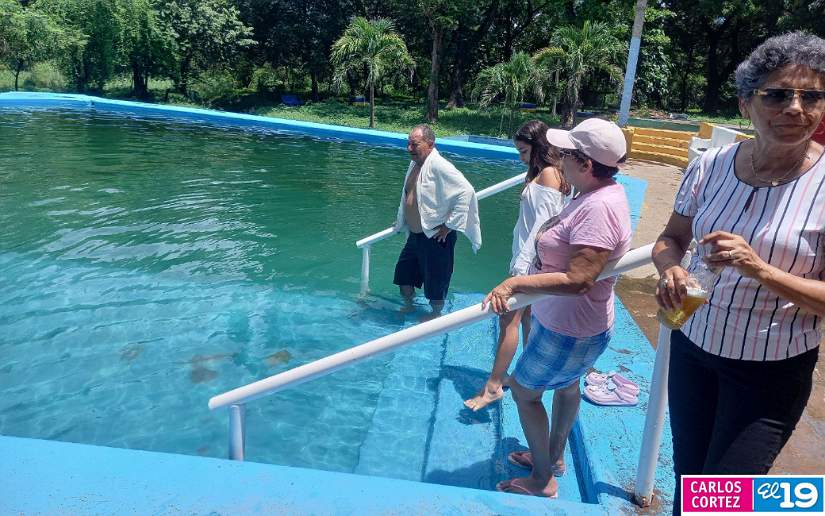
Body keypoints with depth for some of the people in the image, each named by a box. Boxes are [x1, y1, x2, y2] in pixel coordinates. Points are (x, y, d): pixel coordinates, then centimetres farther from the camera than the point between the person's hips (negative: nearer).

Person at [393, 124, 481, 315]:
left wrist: (450, 225, -22)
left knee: (435, 285, 7)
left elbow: (466, 192, -27)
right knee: (404, 276, 19)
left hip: (436, 238, -9)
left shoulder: (439, 166, -21)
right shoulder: (415, 164, 7)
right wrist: (402, 220, 20)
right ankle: (409, 307, 43)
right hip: (415, 234, 9)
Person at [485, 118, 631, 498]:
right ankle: (554, 456, 48)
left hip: (570, 328, -10)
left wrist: (515, 282, -36)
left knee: (525, 391, 4)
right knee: (566, 384, 25)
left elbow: (578, 280, -37)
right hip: (567, 320, 10)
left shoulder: (599, 207, -32)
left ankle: (542, 480, 21)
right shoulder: (597, 192, 1)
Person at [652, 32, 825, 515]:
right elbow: (671, 238, 5)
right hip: (693, 347, 4)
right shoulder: (711, 165, -7)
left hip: (772, 372, -3)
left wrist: (760, 270, -32)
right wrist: (671, 270, -17)